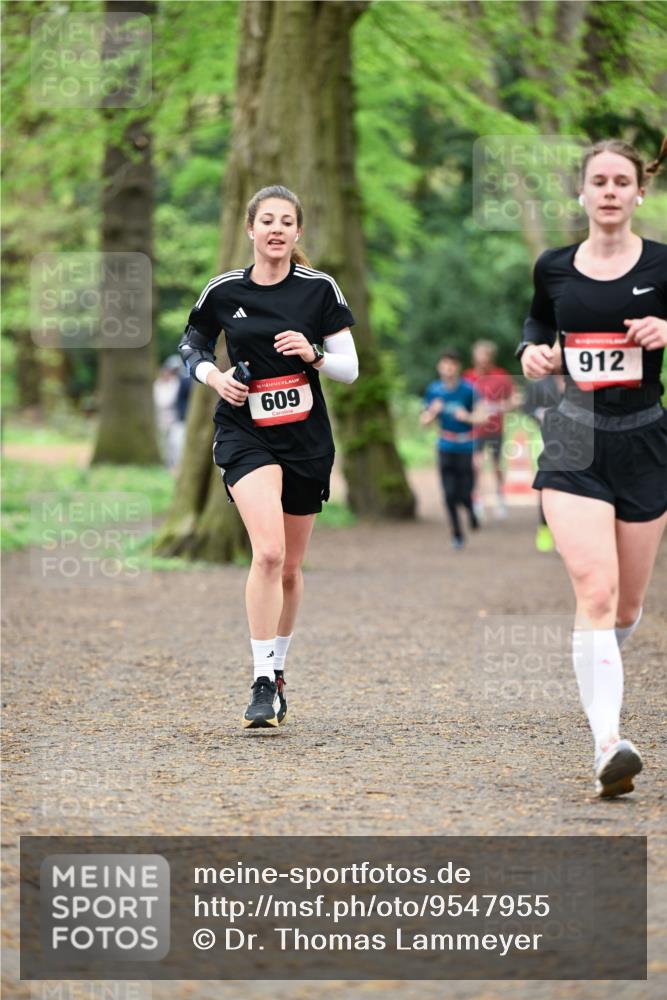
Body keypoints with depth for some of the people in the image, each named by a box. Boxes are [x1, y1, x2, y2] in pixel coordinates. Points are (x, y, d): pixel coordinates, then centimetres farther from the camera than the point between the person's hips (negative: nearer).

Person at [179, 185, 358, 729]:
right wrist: (213, 376, -4)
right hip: (245, 434, -2)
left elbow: (350, 367, 2)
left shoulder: (320, 288, -1)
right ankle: (263, 683, -18)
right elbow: (191, 344, 16)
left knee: (290, 567, 11)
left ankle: (277, 669, 32)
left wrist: (313, 354, -17)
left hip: (306, 439, 2)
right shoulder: (224, 291, 0)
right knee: (268, 550, -22)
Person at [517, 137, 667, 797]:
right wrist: (533, 352, 3)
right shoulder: (553, 267, 6)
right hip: (573, 445, 0)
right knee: (596, 592, -18)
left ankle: (599, 667, 47)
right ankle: (608, 745, -25)